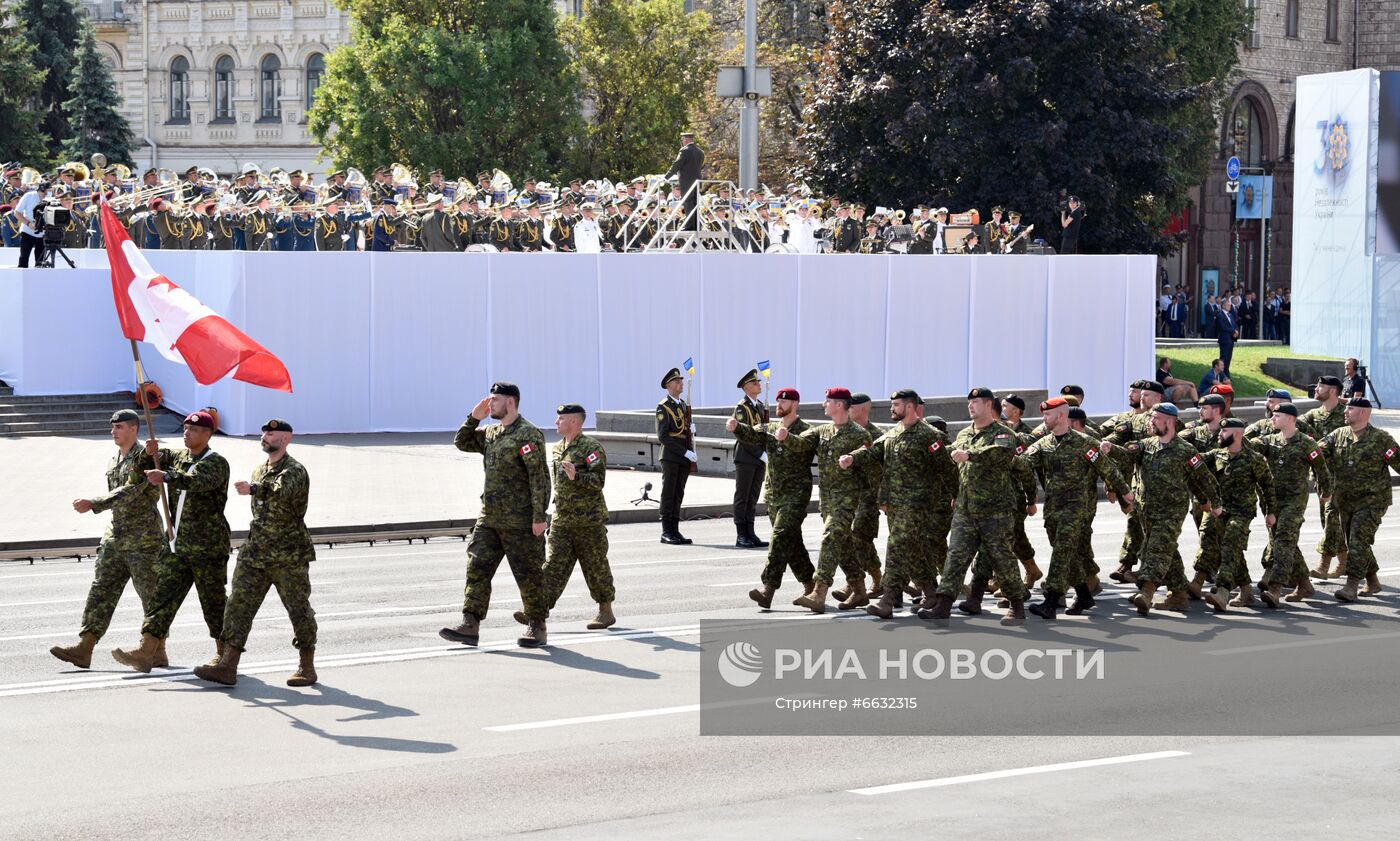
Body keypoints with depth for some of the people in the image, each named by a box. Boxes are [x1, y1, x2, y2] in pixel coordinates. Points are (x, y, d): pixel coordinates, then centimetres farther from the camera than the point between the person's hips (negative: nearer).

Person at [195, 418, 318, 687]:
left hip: (289, 557, -7)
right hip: (254, 553, 7)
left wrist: (253, 489, -44)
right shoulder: (259, 471, 16)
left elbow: (282, 492, -31)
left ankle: (307, 667, 15)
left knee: (299, 610, 2)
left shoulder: (295, 471, -10)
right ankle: (227, 666, -7)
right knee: (238, 605, -4)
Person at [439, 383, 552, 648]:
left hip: (520, 521, -8)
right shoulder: (491, 433, 14)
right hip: (489, 517, 8)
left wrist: (539, 516, -19)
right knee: (477, 569, -1)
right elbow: (462, 443, 24)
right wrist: (474, 418, 9)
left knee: (528, 574, 2)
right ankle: (470, 626, -3)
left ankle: (537, 628, 12)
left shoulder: (529, 434, -12)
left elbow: (540, 477, -15)